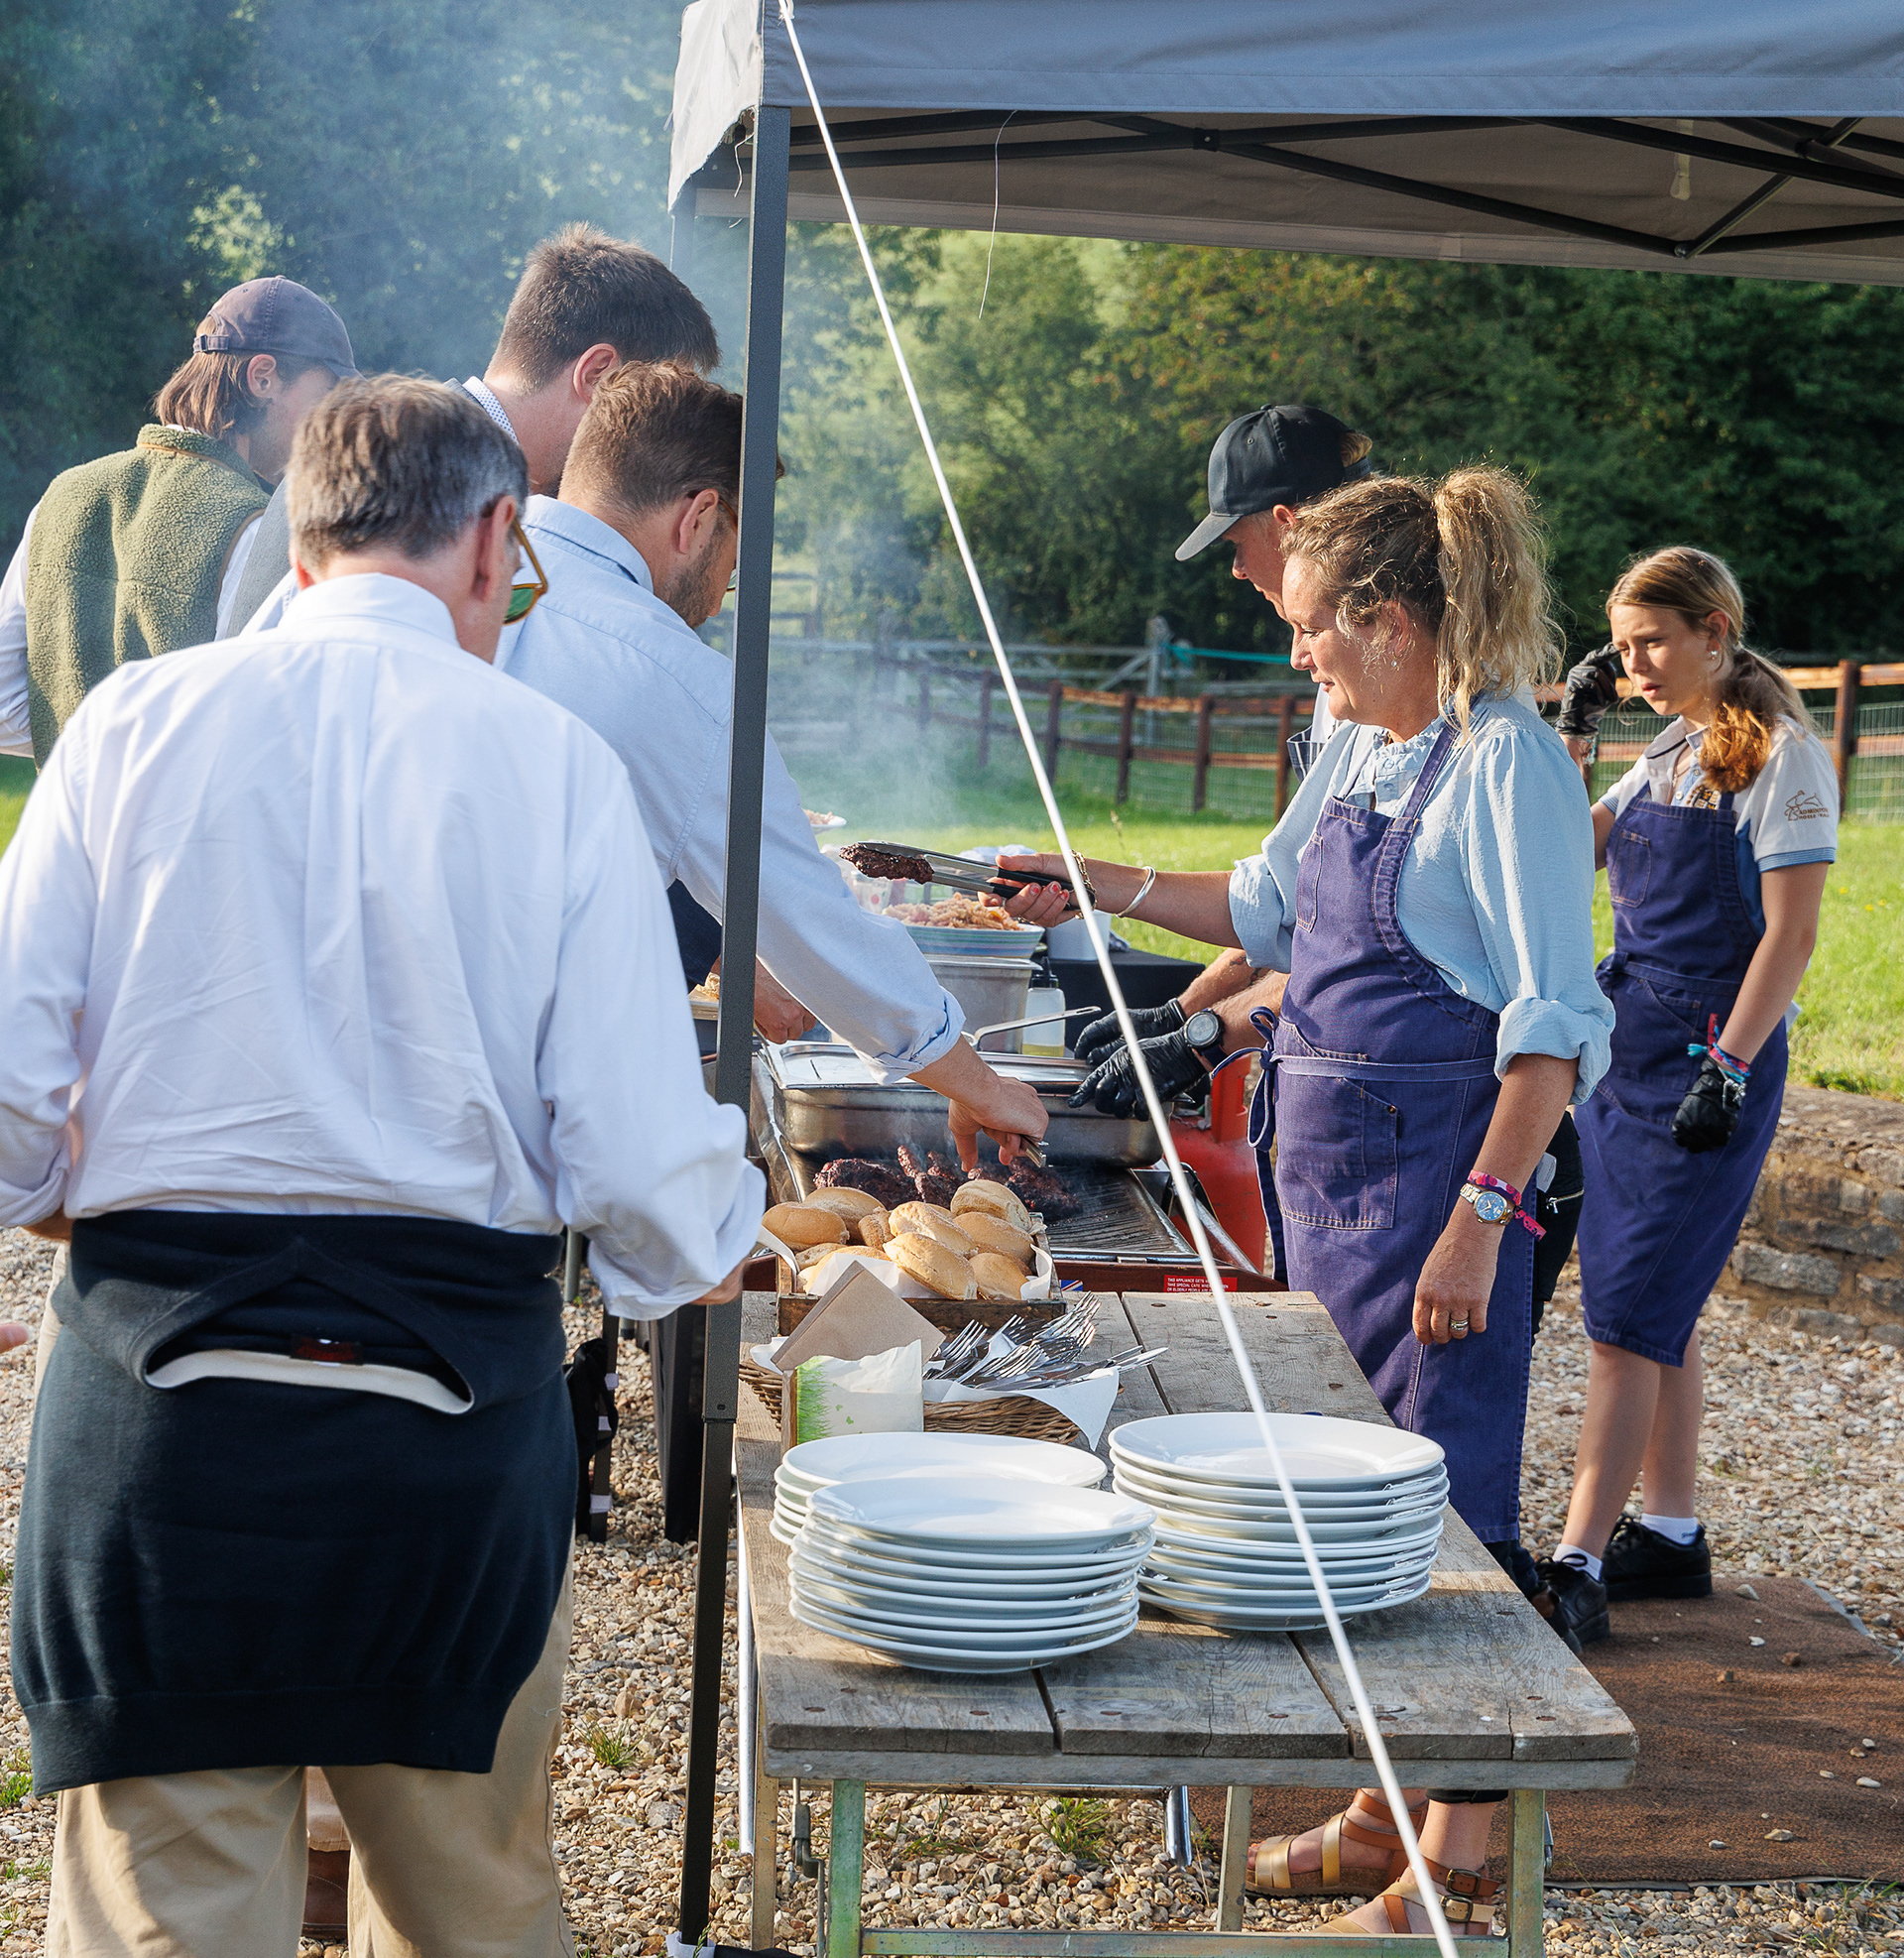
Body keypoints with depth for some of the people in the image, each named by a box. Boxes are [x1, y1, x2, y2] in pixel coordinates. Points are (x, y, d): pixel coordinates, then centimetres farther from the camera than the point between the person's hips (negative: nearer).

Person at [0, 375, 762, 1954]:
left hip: (156, 1383, 1)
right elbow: (645, 1172, -7)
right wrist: (717, 1245, 15)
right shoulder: (551, 760, -3)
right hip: (454, 1400, 0)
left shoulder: (136, 723, 1)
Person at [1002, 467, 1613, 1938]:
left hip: (1436, 1163, -9)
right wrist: (1099, 886, 20)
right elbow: (1265, 906, 28)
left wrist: (1480, 1222, -23)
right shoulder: (1357, 751, 11)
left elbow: (1555, 1027, -18)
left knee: (1442, 1505, -3)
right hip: (1324, 1155, 9)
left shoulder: (1507, 761, -14)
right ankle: (1382, 1815, 28)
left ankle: (1462, 1865, 8)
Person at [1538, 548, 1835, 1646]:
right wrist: (1569, 734, 9)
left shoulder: (1782, 757, -9)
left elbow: (1790, 935, -14)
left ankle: (1578, 1564, -12)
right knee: (1661, 1314, 12)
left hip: (1713, 1053, -8)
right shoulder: (1667, 756, 15)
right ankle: (1669, 1535, 21)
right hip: (1627, 1044, 8)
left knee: (1630, 1313, -12)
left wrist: (1731, 1067, -21)